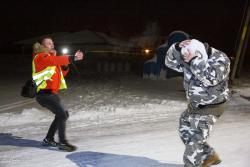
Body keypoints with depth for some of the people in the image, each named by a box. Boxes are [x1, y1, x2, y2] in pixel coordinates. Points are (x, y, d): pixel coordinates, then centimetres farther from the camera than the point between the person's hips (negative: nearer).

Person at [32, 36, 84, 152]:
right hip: (44, 94, -10)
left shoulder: (51, 59, 21)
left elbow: (61, 74, 16)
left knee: (63, 115, 13)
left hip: (51, 93, 10)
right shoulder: (41, 57, -7)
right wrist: (73, 58, -35)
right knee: (62, 114, -17)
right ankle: (62, 142, -8)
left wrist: (65, 65, -2)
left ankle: (48, 139, 24)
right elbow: (56, 60, -28)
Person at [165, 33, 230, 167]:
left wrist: (194, 60, -39)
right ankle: (209, 156, 34)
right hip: (194, 105, 7)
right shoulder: (191, 58, -6)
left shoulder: (220, 60, -23)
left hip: (209, 107, -7)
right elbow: (170, 62, -5)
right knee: (185, 131, 17)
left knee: (195, 140, -4)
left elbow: (210, 78, -39)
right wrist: (177, 47, -22)